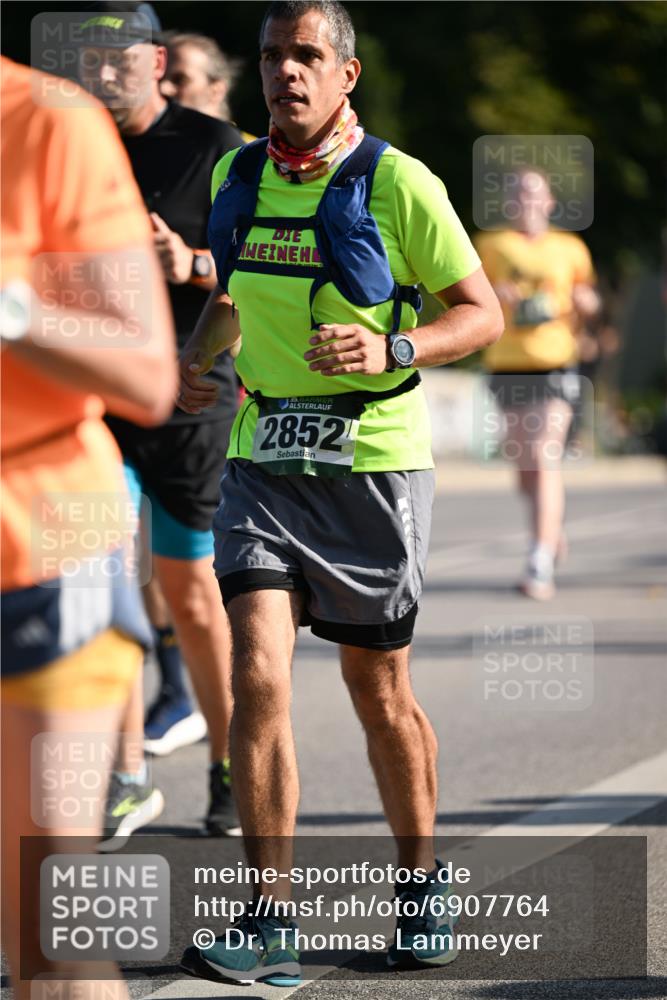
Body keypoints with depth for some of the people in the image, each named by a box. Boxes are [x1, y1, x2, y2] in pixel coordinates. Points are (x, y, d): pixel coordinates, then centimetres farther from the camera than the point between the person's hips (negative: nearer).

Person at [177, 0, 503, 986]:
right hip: (261, 461, 3)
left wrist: (391, 350, -22)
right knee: (256, 677, -12)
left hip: (373, 464, -3)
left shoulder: (398, 183, -8)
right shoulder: (236, 175, 7)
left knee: (379, 693, 8)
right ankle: (270, 925, -11)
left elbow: (483, 313, -4)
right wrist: (194, 359, 5)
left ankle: (422, 882, 31)